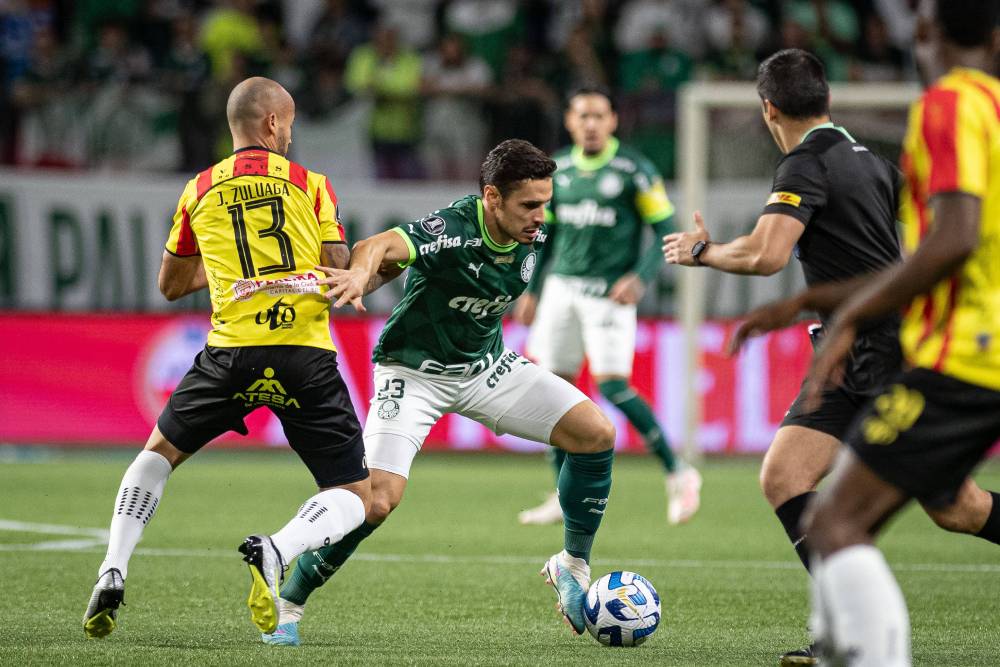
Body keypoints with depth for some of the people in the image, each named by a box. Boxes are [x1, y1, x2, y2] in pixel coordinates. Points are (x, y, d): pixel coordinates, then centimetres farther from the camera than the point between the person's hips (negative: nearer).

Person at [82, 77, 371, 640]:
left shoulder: (199, 192, 12)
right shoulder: (309, 184, 5)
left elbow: (171, 285, 21)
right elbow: (341, 274, 0)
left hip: (232, 353, 2)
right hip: (306, 358, -2)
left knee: (160, 451, 26)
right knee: (355, 498, 7)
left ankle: (114, 572, 8)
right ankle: (276, 552, -23)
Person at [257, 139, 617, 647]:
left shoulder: (532, 235, -10)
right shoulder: (452, 230, -31)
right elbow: (383, 247, -51)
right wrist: (363, 271, -71)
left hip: (487, 364, 6)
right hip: (416, 371, -6)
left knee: (596, 433, -8)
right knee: (378, 499, -21)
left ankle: (572, 567, 10)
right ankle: (287, 607, -1)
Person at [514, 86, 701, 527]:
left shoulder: (634, 170, -6)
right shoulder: (559, 169, 9)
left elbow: (665, 230, -5)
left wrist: (640, 278, -19)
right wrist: (531, 291, 16)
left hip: (609, 292, -5)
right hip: (562, 287, 5)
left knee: (613, 386, -17)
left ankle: (677, 474, -4)